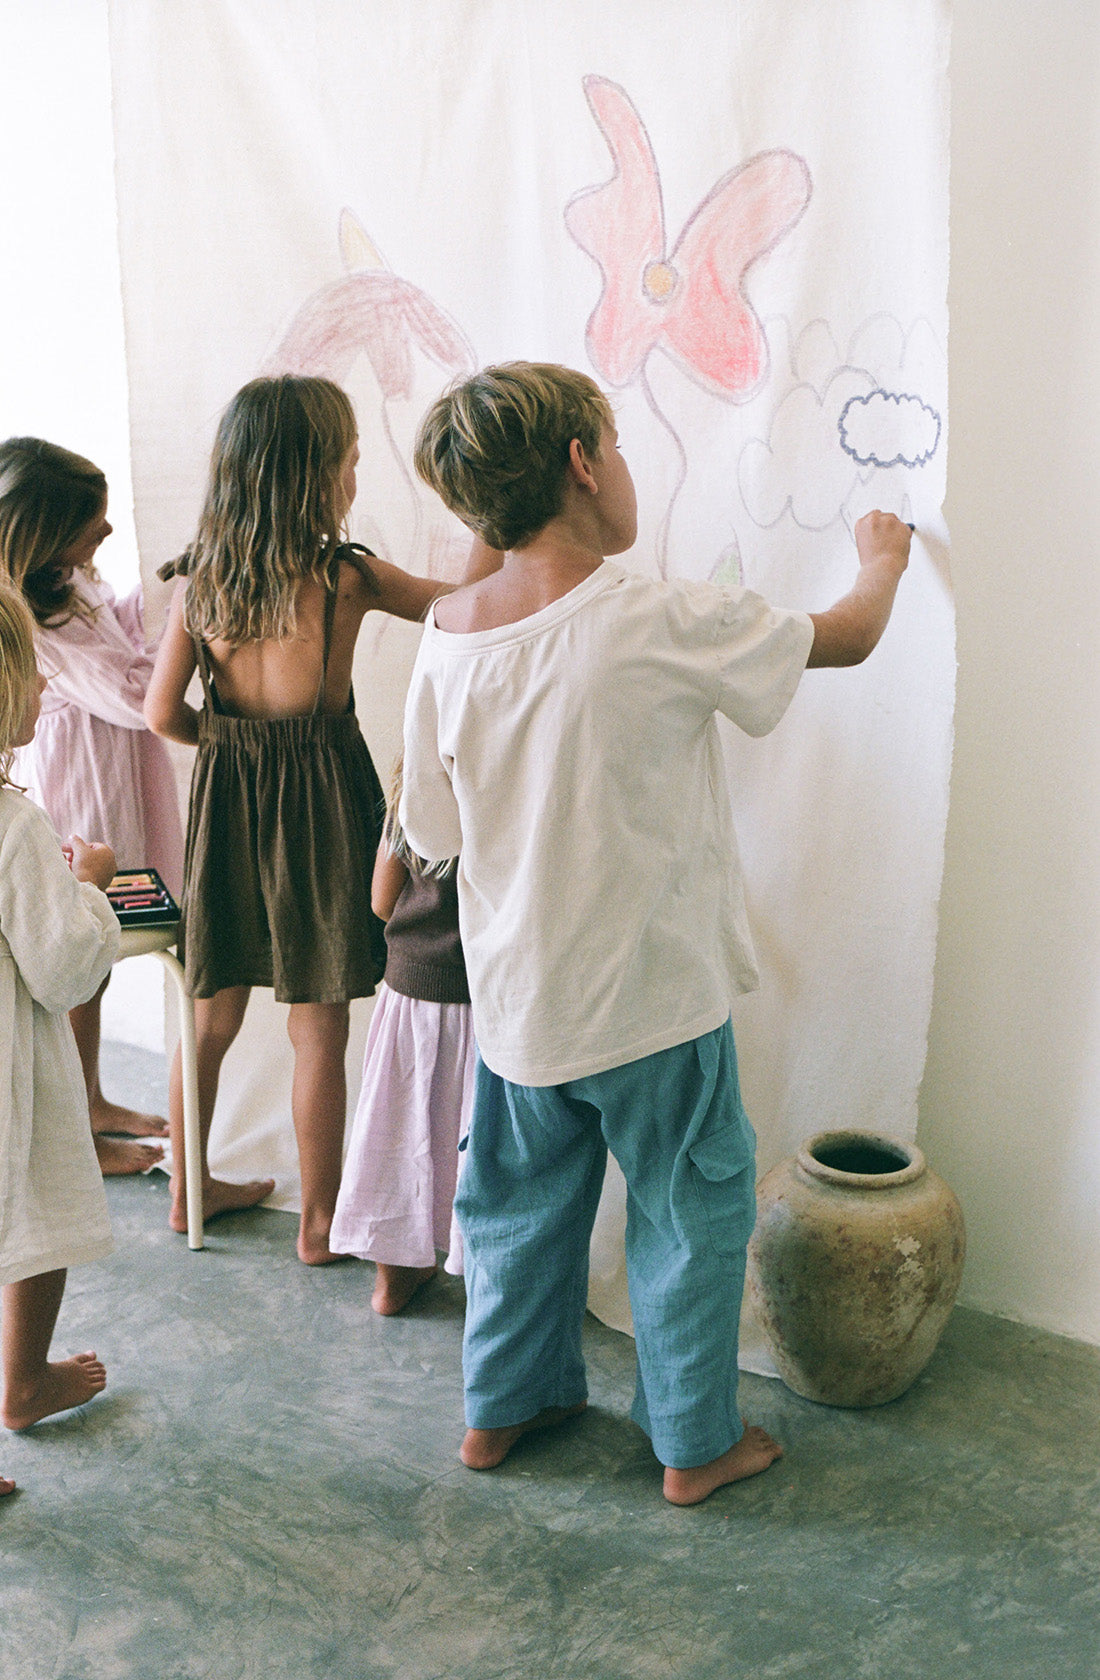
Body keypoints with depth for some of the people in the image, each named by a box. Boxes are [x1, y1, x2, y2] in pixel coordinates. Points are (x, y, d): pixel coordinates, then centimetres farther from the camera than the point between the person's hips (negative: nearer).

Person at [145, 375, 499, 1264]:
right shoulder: (349, 576, -14)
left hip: (228, 800, 4)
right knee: (320, 1032, 7)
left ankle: (191, 1189, 34)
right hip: (321, 805, -4)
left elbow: (164, 714, -2)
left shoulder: (197, 583, -3)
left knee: (211, 1016, 18)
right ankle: (320, 1221, 20)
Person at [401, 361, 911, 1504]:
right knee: (690, 1211, 15)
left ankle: (501, 1406, 40)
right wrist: (880, 560, 16)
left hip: (517, 995, 5)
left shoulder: (445, 638, -7)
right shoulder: (668, 624, -22)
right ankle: (695, 1442, 32)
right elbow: (847, 638, -5)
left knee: (524, 1200, 23)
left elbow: (431, 829, 1)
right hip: (654, 995, -5)